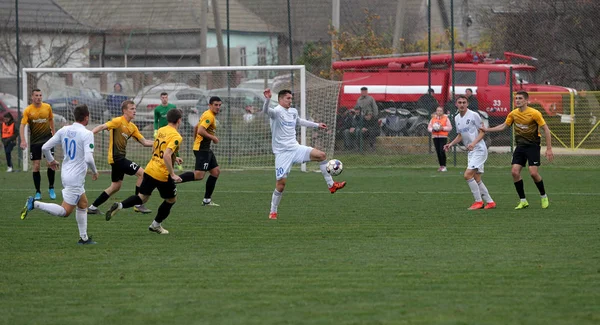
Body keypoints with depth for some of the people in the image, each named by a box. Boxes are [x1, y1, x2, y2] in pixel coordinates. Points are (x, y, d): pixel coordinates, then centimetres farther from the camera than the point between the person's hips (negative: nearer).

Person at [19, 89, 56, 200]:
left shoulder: (47, 107, 0)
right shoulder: (28, 110, -7)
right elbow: (22, 125, -12)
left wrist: (53, 133, 16)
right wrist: (23, 140, -24)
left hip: (47, 138, 1)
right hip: (35, 141, -1)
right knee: (36, 166, -1)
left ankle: (51, 188, 10)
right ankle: (38, 192, 9)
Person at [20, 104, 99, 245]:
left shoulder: (64, 130, 4)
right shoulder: (86, 134, -16)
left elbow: (45, 147, 5)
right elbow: (88, 158, -25)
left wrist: (51, 160, 25)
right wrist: (95, 171, -5)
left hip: (66, 174, 8)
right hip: (76, 178, -8)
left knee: (83, 205, 21)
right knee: (65, 211, -6)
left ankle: (84, 237, 23)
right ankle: (35, 204, -18)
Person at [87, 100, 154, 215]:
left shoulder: (132, 127, 14)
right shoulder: (118, 121, -10)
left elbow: (144, 142, 15)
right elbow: (102, 127, -19)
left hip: (120, 158, 9)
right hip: (116, 157, -9)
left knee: (116, 186, 15)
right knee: (142, 173, -11)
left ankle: (93, 207, 19)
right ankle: (138, 205, -5)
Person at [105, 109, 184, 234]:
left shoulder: (161, 131, 9)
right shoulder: (176, 136, -16)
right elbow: (166, 155, -27)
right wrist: (173, 175, -23)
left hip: (150, 170, 7)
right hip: (163, 174, -7)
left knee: (142, 197, 14)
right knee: (171, 199, 17)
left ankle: (119, 205, -10)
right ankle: (156, 225, 24)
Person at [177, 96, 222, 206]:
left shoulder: (207, 114, 17)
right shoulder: (209, 116, -15)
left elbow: (196, 128, 26)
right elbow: (200, 131, -25)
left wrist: (196, 140, 30)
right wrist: (213, 138, -15)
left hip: (205, 149, 11)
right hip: (202, 149, -11)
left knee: (216, 171, 12)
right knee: (199, 175, -21)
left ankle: (207, 200, 14)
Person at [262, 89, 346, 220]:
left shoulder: (293, 111, 10)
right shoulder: (277, 111, -13)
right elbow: (266, 111, -37)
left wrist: (317, 125, 38)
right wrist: (267, 100, -57)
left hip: (295, 148, 6)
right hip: (282, 153, -6)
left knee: (321, 155, -10)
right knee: (280, 184, -6)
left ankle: (331, 185, 1)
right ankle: (273, 212, 11)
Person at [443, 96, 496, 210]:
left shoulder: (473, 115, -10)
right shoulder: (456, 118, 12)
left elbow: (482, 132, -9)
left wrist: (473, 143, -23)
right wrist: (450, 144, 8)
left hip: (479, 149, -8)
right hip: (471, 151, 8)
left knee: (468, 175, -16)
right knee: (476, 179, 7)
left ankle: (479, 201, -7)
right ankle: (490, 202, 15)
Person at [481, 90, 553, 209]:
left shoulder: (534, 113, -14)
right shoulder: (513, 114, 3)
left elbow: (546, 129, -11)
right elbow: (503, 126, 16)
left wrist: (549, 148, -14)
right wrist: (487, 130, 7)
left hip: (533, 145, -5)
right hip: (520, 146, 5)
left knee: (533, 173, -15)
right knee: (514, 171, -7)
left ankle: (544, 197, 9)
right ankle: (523, 201, 3)